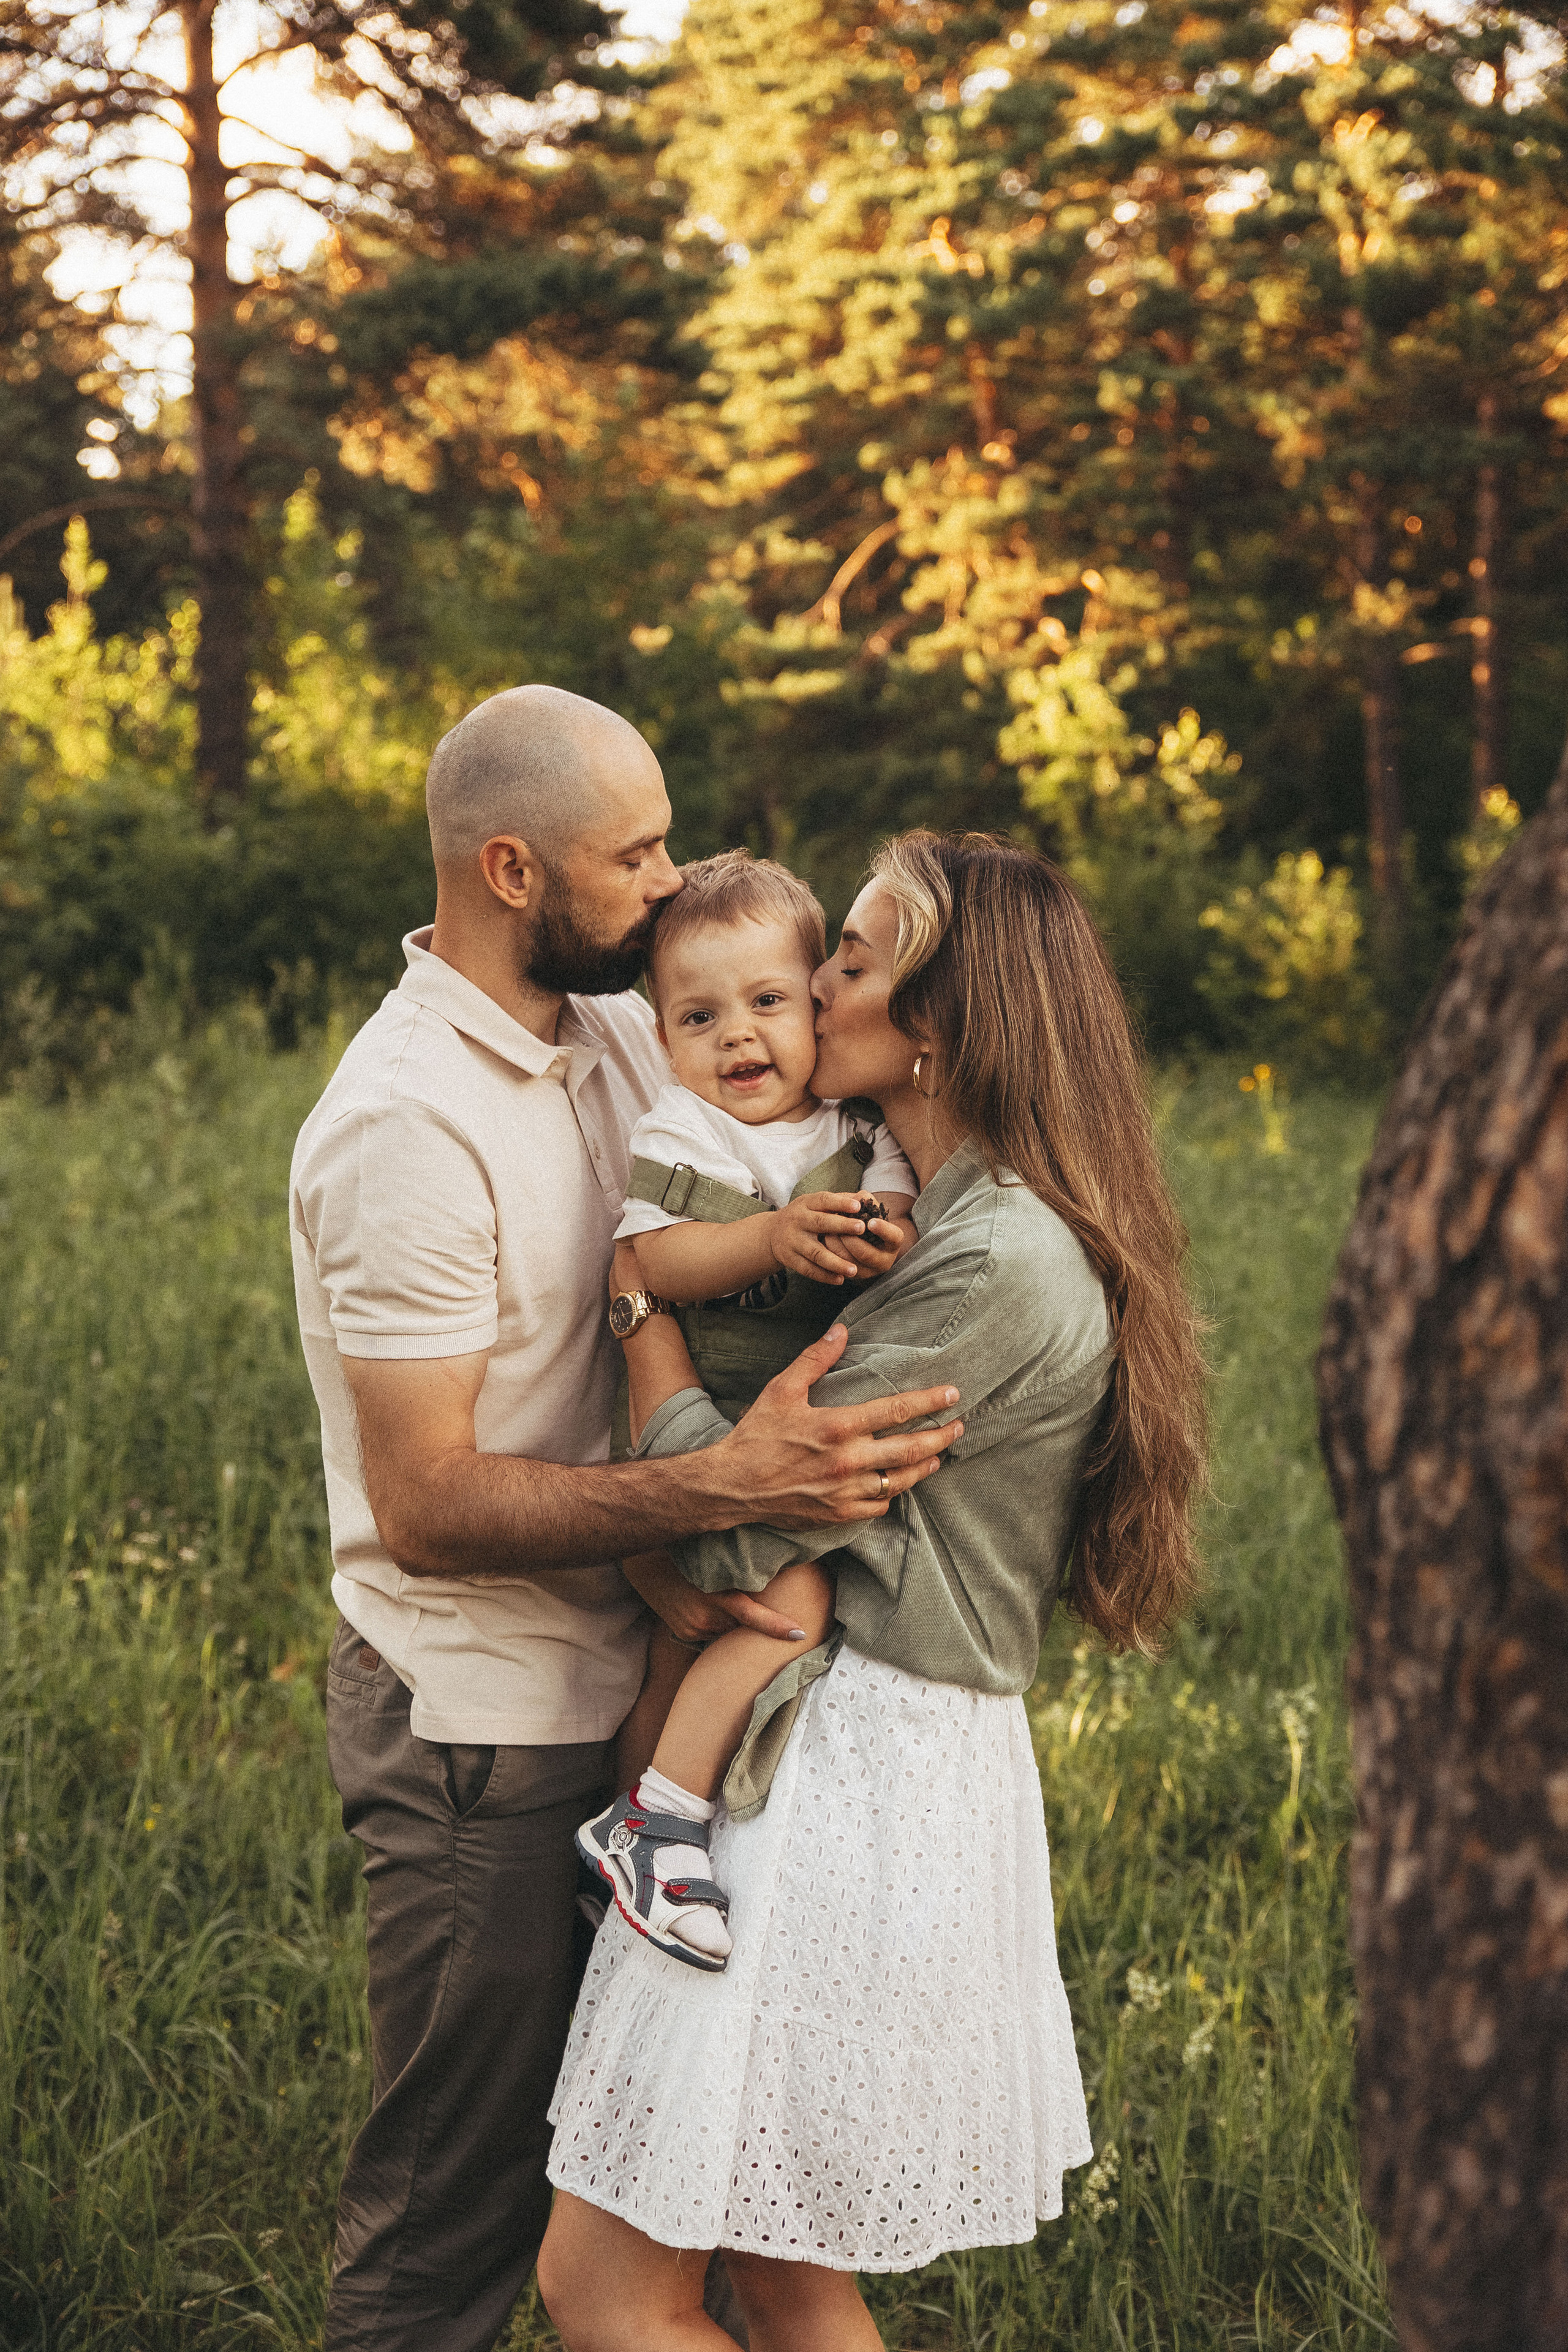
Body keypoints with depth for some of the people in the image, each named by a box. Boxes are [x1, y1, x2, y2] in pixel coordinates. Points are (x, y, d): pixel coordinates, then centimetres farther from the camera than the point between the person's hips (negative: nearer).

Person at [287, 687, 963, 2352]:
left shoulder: (614, 1029, 6)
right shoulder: (407, 1125, -21)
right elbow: (426, 1508, -24)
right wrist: (719, 1488, -34)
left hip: (617, 1684, 8)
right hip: (476, 1722, -8)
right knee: (458, 2209, 3)